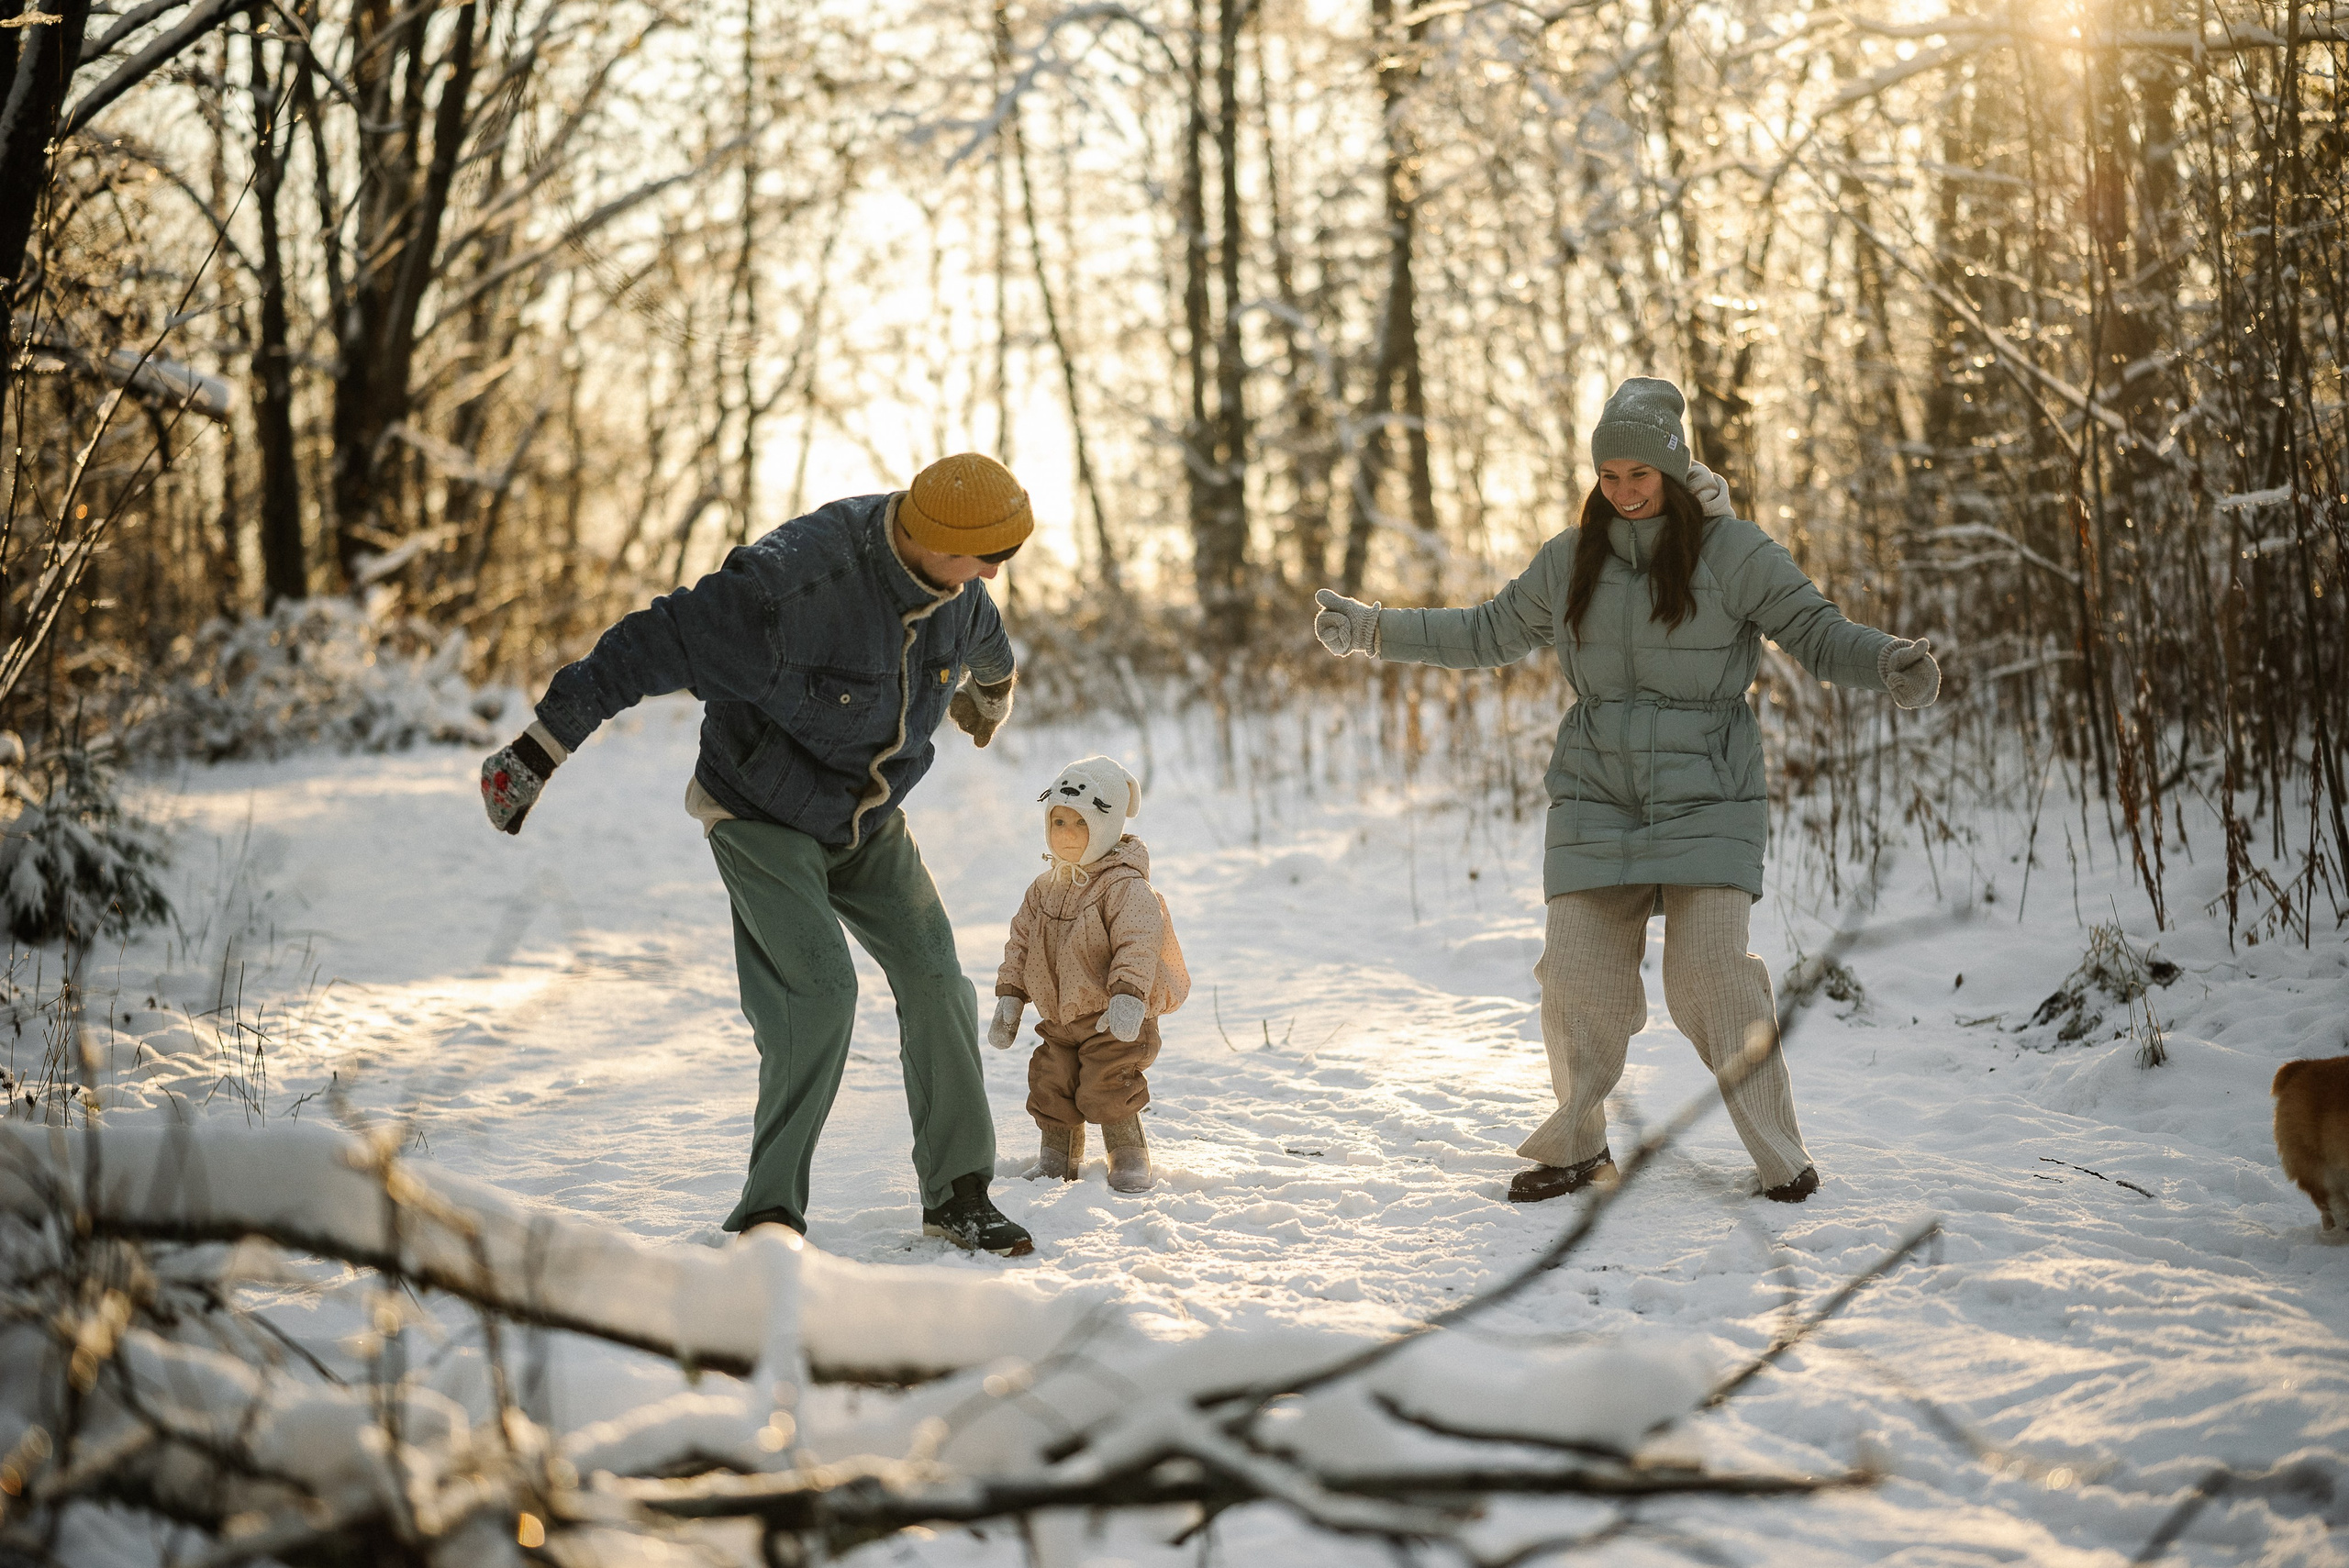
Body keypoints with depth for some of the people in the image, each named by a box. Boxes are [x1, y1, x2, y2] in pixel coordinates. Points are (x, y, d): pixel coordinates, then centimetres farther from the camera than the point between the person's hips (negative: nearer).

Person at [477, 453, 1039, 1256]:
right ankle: (770, 1212, -7)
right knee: (818, 993, -19)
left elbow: (985, 650, 18)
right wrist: (539, 750, -26)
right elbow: (651, 644, -28)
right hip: (763, 818, -6)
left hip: (869, 822, 6)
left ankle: (958, 1193, 6)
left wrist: (989, 695, 41)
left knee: (935, 980, -5)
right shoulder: (795, 580, -32)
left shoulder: (959, 592, -9)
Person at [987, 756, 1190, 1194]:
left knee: (1105, 1093, -12)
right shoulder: (1044, 888, 7)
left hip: (1113, 1024, -7)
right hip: (1060, 1021, 7)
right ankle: (1057, 1158, 27)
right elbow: (1020, 942, 14)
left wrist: (1128, 995, -39)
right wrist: (1009, 998, 8)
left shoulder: (1126, 887, -16)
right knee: (1049, 1090, 8)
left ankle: (1130, 1158, 8)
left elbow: (1139, 944, -27)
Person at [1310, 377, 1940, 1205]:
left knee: (1710, 974, -11)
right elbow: (1489, 634, 19)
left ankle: (1781, 1155, 4)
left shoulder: (1735, 552, -3)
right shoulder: (1570, 560, 8)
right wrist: (1373, 628, 16)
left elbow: (1818, 632, -6)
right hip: (1597, 796, 4)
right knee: (1578, 979, -1)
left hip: (1705, 799, -3)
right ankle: (1577, 1148, 18)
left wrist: (1891, 662, -26)